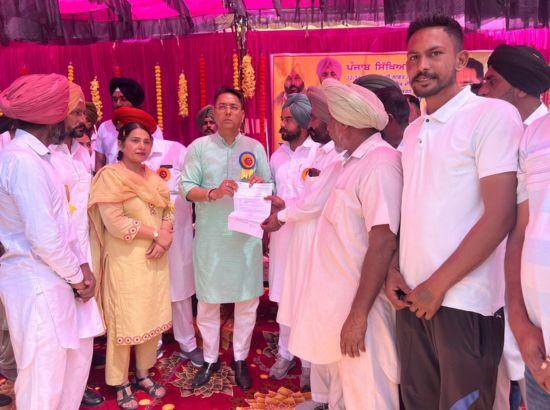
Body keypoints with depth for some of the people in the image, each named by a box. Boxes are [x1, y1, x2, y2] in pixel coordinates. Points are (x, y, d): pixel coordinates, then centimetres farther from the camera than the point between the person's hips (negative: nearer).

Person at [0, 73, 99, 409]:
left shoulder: (34, 156, 10)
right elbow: (44, 238, -23)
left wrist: (82, 266, 4)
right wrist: (76, 277, -9)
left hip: (51, 279, 10)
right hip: (37, 283, -10)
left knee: (78, 355, 21)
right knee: (44, 376, 4)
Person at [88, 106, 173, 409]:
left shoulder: (153, 177, 11)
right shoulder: (110, 176, -10)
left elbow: (167, 212, 10)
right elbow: (114, 222, -18)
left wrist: (165, 237, -11)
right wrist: (156, 233, -15)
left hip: (155, 259, 6)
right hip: (126, 261, -6)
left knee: (153, 318, 13)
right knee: (125, 322, 4)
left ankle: (143, 373, 30)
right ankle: (121, 383, 21)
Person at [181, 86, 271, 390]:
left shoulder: (255, 148, 6)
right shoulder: (199, 147, 1)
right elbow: (186, 188, -5)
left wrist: (261, 186, -16)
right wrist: (213, 193, -22)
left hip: (246, 234, 1)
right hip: (210, 236, -1)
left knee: (247, 300, 8)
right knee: (207, 301, 8)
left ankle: (240, 358, 27)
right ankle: (210, 359, 27)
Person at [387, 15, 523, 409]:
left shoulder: (493, 115, -9)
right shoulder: (412, 131, 13)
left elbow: (500, 215, -16)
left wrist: (438, 285, -14)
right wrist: (393, 270, 1)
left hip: (464, 300, -6)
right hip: (412, 295, 6)